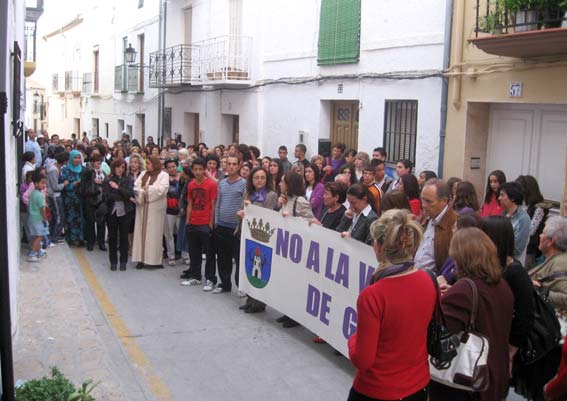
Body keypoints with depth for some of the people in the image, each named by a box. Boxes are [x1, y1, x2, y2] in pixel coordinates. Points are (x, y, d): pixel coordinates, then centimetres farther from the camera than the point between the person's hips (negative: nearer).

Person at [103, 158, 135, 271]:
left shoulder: (128, 179, 2)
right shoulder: (107, 180, -1)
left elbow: (130, 193, -12)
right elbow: (108, 196, -12)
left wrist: (118, 187, -16)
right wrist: (127, 198, -11)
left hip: (125, 212, 0)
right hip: (112, 212, 0)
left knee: (124, 237, 6)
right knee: (112, 237, 8)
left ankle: (123, 262, 16)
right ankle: (113, 262, 19)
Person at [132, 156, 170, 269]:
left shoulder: (163, 175, -2)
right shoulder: (143, 174, 14)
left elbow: (161, 189, -16)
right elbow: (136, 186, 4)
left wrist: (146, 188, -7)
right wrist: (142, 192, -14)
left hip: (155, 208, -5)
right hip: (142, 207, 5)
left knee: (154, 233, -2)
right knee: (141, 232, 3)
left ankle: (155, 259, 3)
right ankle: (142, 258, 8)